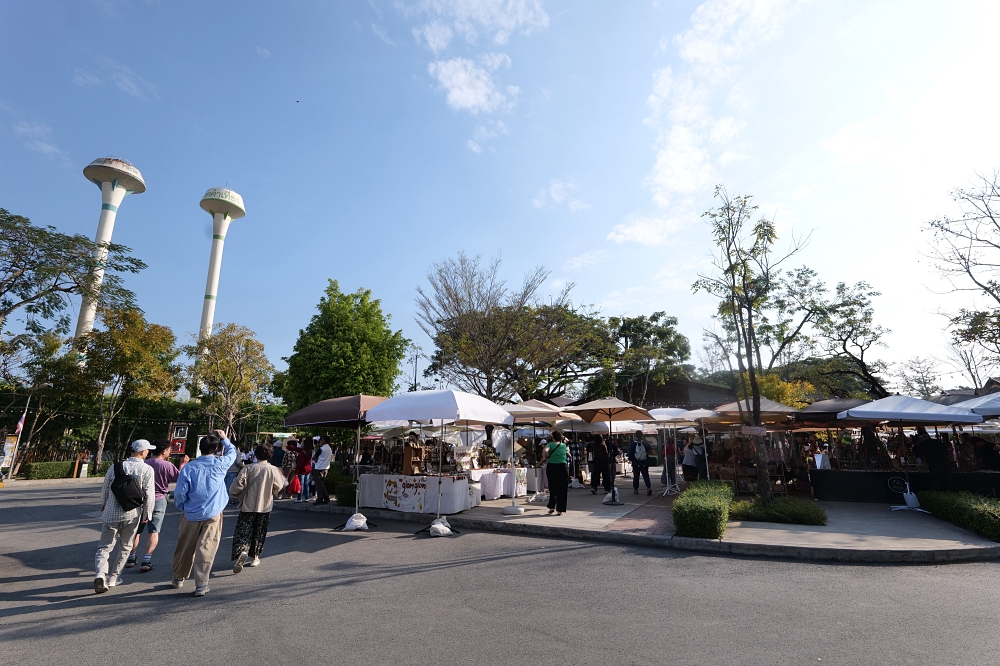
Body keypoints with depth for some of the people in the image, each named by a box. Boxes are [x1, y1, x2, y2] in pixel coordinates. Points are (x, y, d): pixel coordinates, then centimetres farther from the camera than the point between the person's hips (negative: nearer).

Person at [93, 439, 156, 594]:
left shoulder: (115, 466, 0)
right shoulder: (147, 470, -9)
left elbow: (104, 489, 11)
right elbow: (149, 495, -9)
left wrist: (103, 506, 30)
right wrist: (147, 515, 4)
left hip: (111, 513, 2)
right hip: (132, 515, -1)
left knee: (104, 547, 7)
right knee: (125, 548, 16)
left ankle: (100, 575, -15)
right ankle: (112, 578, 21)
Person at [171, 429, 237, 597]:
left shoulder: (189, 467, -8)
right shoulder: (220, 464, -9)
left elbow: (179, 492, -5)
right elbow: (232, 451, 12)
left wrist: (181, 507, 14)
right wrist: (224, 438, 25)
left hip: (191, 515, 2)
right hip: (213, 514, -2)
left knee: (185, 548, 18)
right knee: (206, 549, 0)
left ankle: (178, 578, 37)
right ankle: (201, 585, 0)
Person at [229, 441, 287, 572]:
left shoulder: (248, 468, -9)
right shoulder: (273, 470, -8)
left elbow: (238, 484, -11)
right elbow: (278, 487, 0)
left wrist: (235, 495, 10)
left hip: (248, 505, -1)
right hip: (265, 506, 1)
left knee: (243, 531, 3)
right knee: (259, 533, 16)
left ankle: (242, 551, -22)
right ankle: (255, 557, 23)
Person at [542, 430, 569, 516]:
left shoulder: (551, 444, -2)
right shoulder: (564, 445, 7)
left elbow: (545, 451, -21)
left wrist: (544, 458, -4)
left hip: (551, 467, -1)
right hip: (562, 467, 1)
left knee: (552, 488, 16)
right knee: (561, 489, 6)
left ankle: (552, 507, 19)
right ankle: (560, 510, 6)